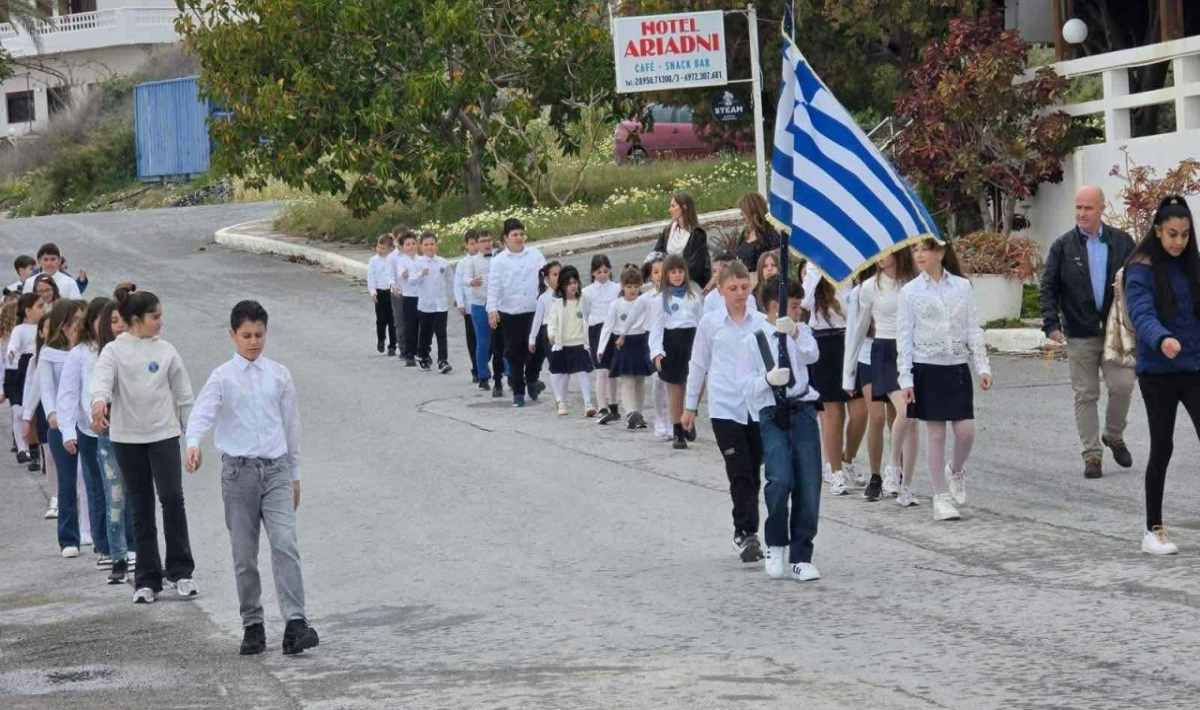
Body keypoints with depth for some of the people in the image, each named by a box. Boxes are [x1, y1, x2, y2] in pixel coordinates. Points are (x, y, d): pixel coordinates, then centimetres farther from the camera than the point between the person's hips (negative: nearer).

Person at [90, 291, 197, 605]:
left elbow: (183, 394, 10)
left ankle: (180, 571, 0)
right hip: (127, 437, 0)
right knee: (141, 507, 6)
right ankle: (147, 579, 13)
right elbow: (102, 377, -19)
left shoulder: (166, 351, 5)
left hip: (164, 434, 0)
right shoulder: (114, 351, -1)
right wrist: (99, 400, -40)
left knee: (172, 498, -12)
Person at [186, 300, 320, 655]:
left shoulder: (279, 375, 7)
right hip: (239, 470, -1)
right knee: (244, 555, 5)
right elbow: (202, 413, -16)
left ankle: (295, 623, -18)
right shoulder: (223, 377, 0)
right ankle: (252, 625, 15)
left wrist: (295, 475, 15)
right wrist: (193, 444, -37)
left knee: (285, 545, -14)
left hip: (276, 469, 1)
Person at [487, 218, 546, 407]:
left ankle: (531, 379, 25)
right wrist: (492, 309, -16)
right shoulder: (499, 260, -1)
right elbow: (493, 286, -6)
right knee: (515, 353, 3)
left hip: (534, 311, 1)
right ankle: (518, 392, 12)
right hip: (510, 313, -1)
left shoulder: (535, 255, 6)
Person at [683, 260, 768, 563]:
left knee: (754, 473, 9)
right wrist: (690, 406, 11)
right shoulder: (710, 323, 1)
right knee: (740, 474, -9)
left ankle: (745, 533, 21)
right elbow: (698, 365, 9)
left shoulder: (762, 322, 3)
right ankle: (746, 532, -5)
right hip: (725, 409, -2)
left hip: (758, 408, 2)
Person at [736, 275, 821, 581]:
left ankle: (800, 558, 9)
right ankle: (776, 545, 3)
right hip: (772, 417, -4)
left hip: (803, 412, 4)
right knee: (781, 479, -21)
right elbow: (744, 383, -1)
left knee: (809, 486, -2)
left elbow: (812, 355, -8)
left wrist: (795, 333, -25)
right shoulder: (752, 341, 3)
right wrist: (768, 379, -19)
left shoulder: (801, 332, 13)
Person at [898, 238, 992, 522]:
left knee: (966, 431, -4)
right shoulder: (910, 292, 0)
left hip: (957, 367, 2)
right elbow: (904, 338, -1)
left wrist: (983, 366, 0)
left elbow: (973, 328, 7)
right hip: (927, 368, -2)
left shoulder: (962, 286, 4)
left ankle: (956, 471, 27)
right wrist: (905, 379, -6)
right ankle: (941, 497, 8)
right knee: (936, 434, -1)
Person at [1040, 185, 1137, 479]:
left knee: (1122, 385, -9)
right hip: (1079, 335, 0)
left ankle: (1114, 436, 17)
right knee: (1085, 396, 3)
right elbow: (1048, 287, -1)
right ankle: (1092, 455, 11)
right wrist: (1052, 323, -12)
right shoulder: (1063, 246, 1)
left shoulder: (1121, 242, 4)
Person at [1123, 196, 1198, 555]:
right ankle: (1154, 529, 17)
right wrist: (1162, 339, -42)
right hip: (1158, 372, -3)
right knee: (1162, 447, 4)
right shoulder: (1141, 269, -8)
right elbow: (1142, 313, -23)